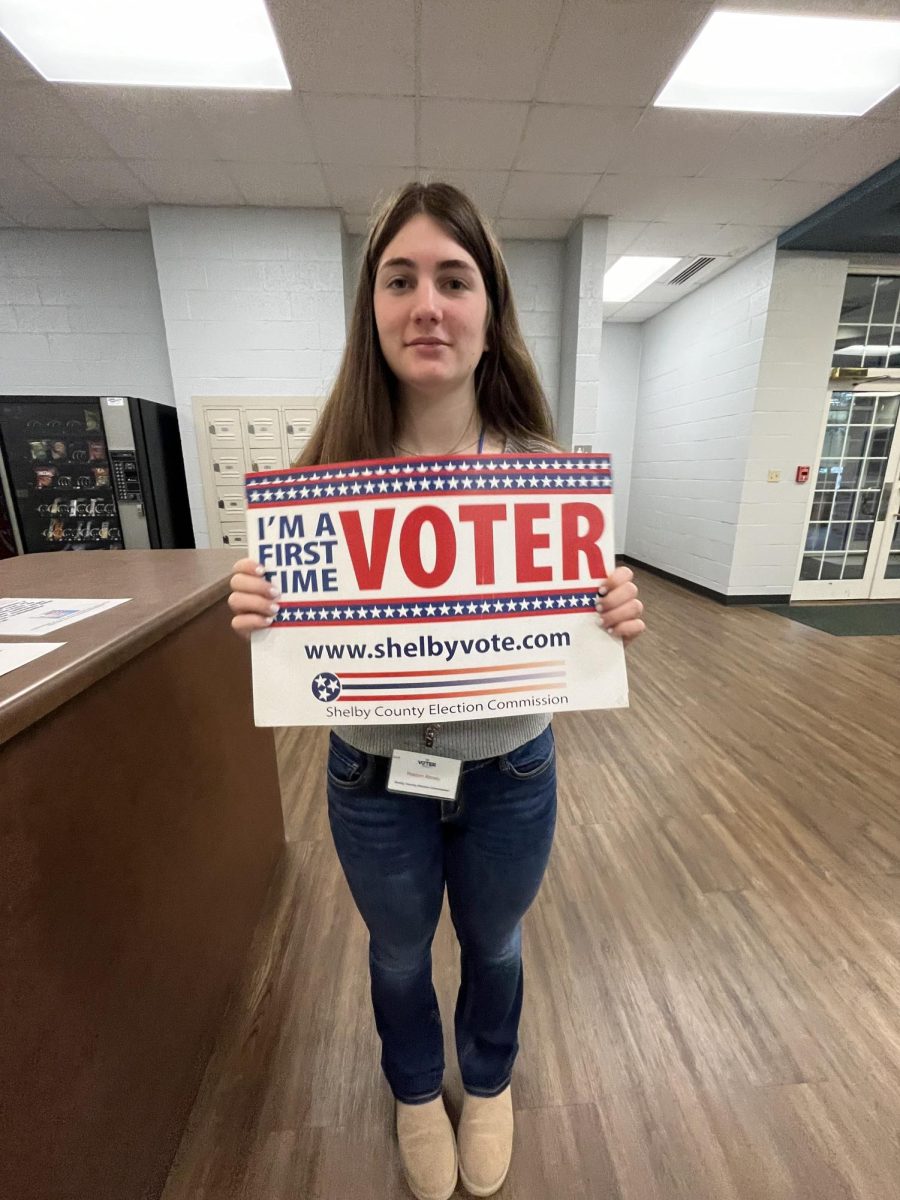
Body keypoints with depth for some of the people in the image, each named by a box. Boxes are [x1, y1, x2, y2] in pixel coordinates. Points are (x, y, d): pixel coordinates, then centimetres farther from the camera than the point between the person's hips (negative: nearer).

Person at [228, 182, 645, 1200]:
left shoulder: (542, 463, -11)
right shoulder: (332, 462, -12)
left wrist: (615, 618, -24)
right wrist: (253, 612, -25)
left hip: (510, 770, 1)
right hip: (372, 773, 0)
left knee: (493, 943, 30)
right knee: (398, 952, 29)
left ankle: (488, 1082, 68)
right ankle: (416, 1089, 67)